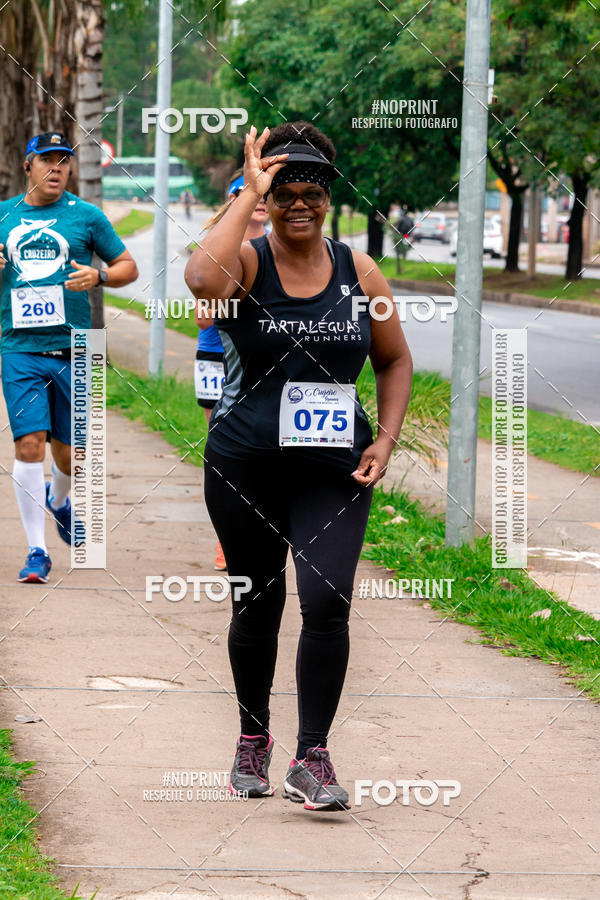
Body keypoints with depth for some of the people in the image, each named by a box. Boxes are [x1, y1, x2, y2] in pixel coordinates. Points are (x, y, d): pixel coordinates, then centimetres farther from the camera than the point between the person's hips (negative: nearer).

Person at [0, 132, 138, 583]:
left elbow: (129, 267, 9)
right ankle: (37, 552, -4)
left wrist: (99, 276, -11)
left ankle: (59, 500, 42)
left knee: (68, 451, 6)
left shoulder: (87, 216, 4)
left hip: (72, 349, 0)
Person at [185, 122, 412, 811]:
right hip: (245, 468, -1)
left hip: (334, 470, 1)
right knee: (257, 604, 11)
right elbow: (203, 279, -31)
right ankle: (253, 740, 33)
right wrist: (249, 195, -22)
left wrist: (385, 440, 1)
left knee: (327, 600, -15)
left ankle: (312, 760, -8)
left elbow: (394, 360, 15)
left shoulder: (358, 272, 4)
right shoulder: (246, 262, -5)